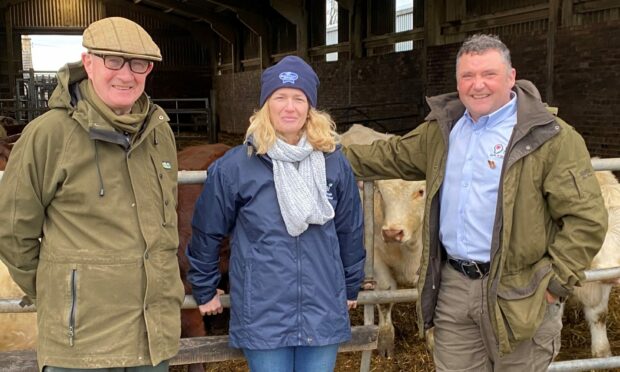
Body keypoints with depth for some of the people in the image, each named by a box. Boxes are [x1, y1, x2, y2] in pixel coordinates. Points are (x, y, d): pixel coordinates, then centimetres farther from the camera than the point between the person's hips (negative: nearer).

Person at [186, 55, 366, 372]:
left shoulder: (334, 163, 0)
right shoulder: (233, 167, -8)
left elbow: (350, 230, 11)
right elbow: (206, 233, 3)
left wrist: (351, 287, 19)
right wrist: (205, 291, 11)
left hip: (324, 315, 3)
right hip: (262, 319, -2)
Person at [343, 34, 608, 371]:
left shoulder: (551, 137, -11)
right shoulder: (442, 128, 9)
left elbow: (586, 217, -12)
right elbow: (391, 156, 23)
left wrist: (556, 282, -14)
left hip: (517, 293, -5)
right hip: (452, 285, 5)